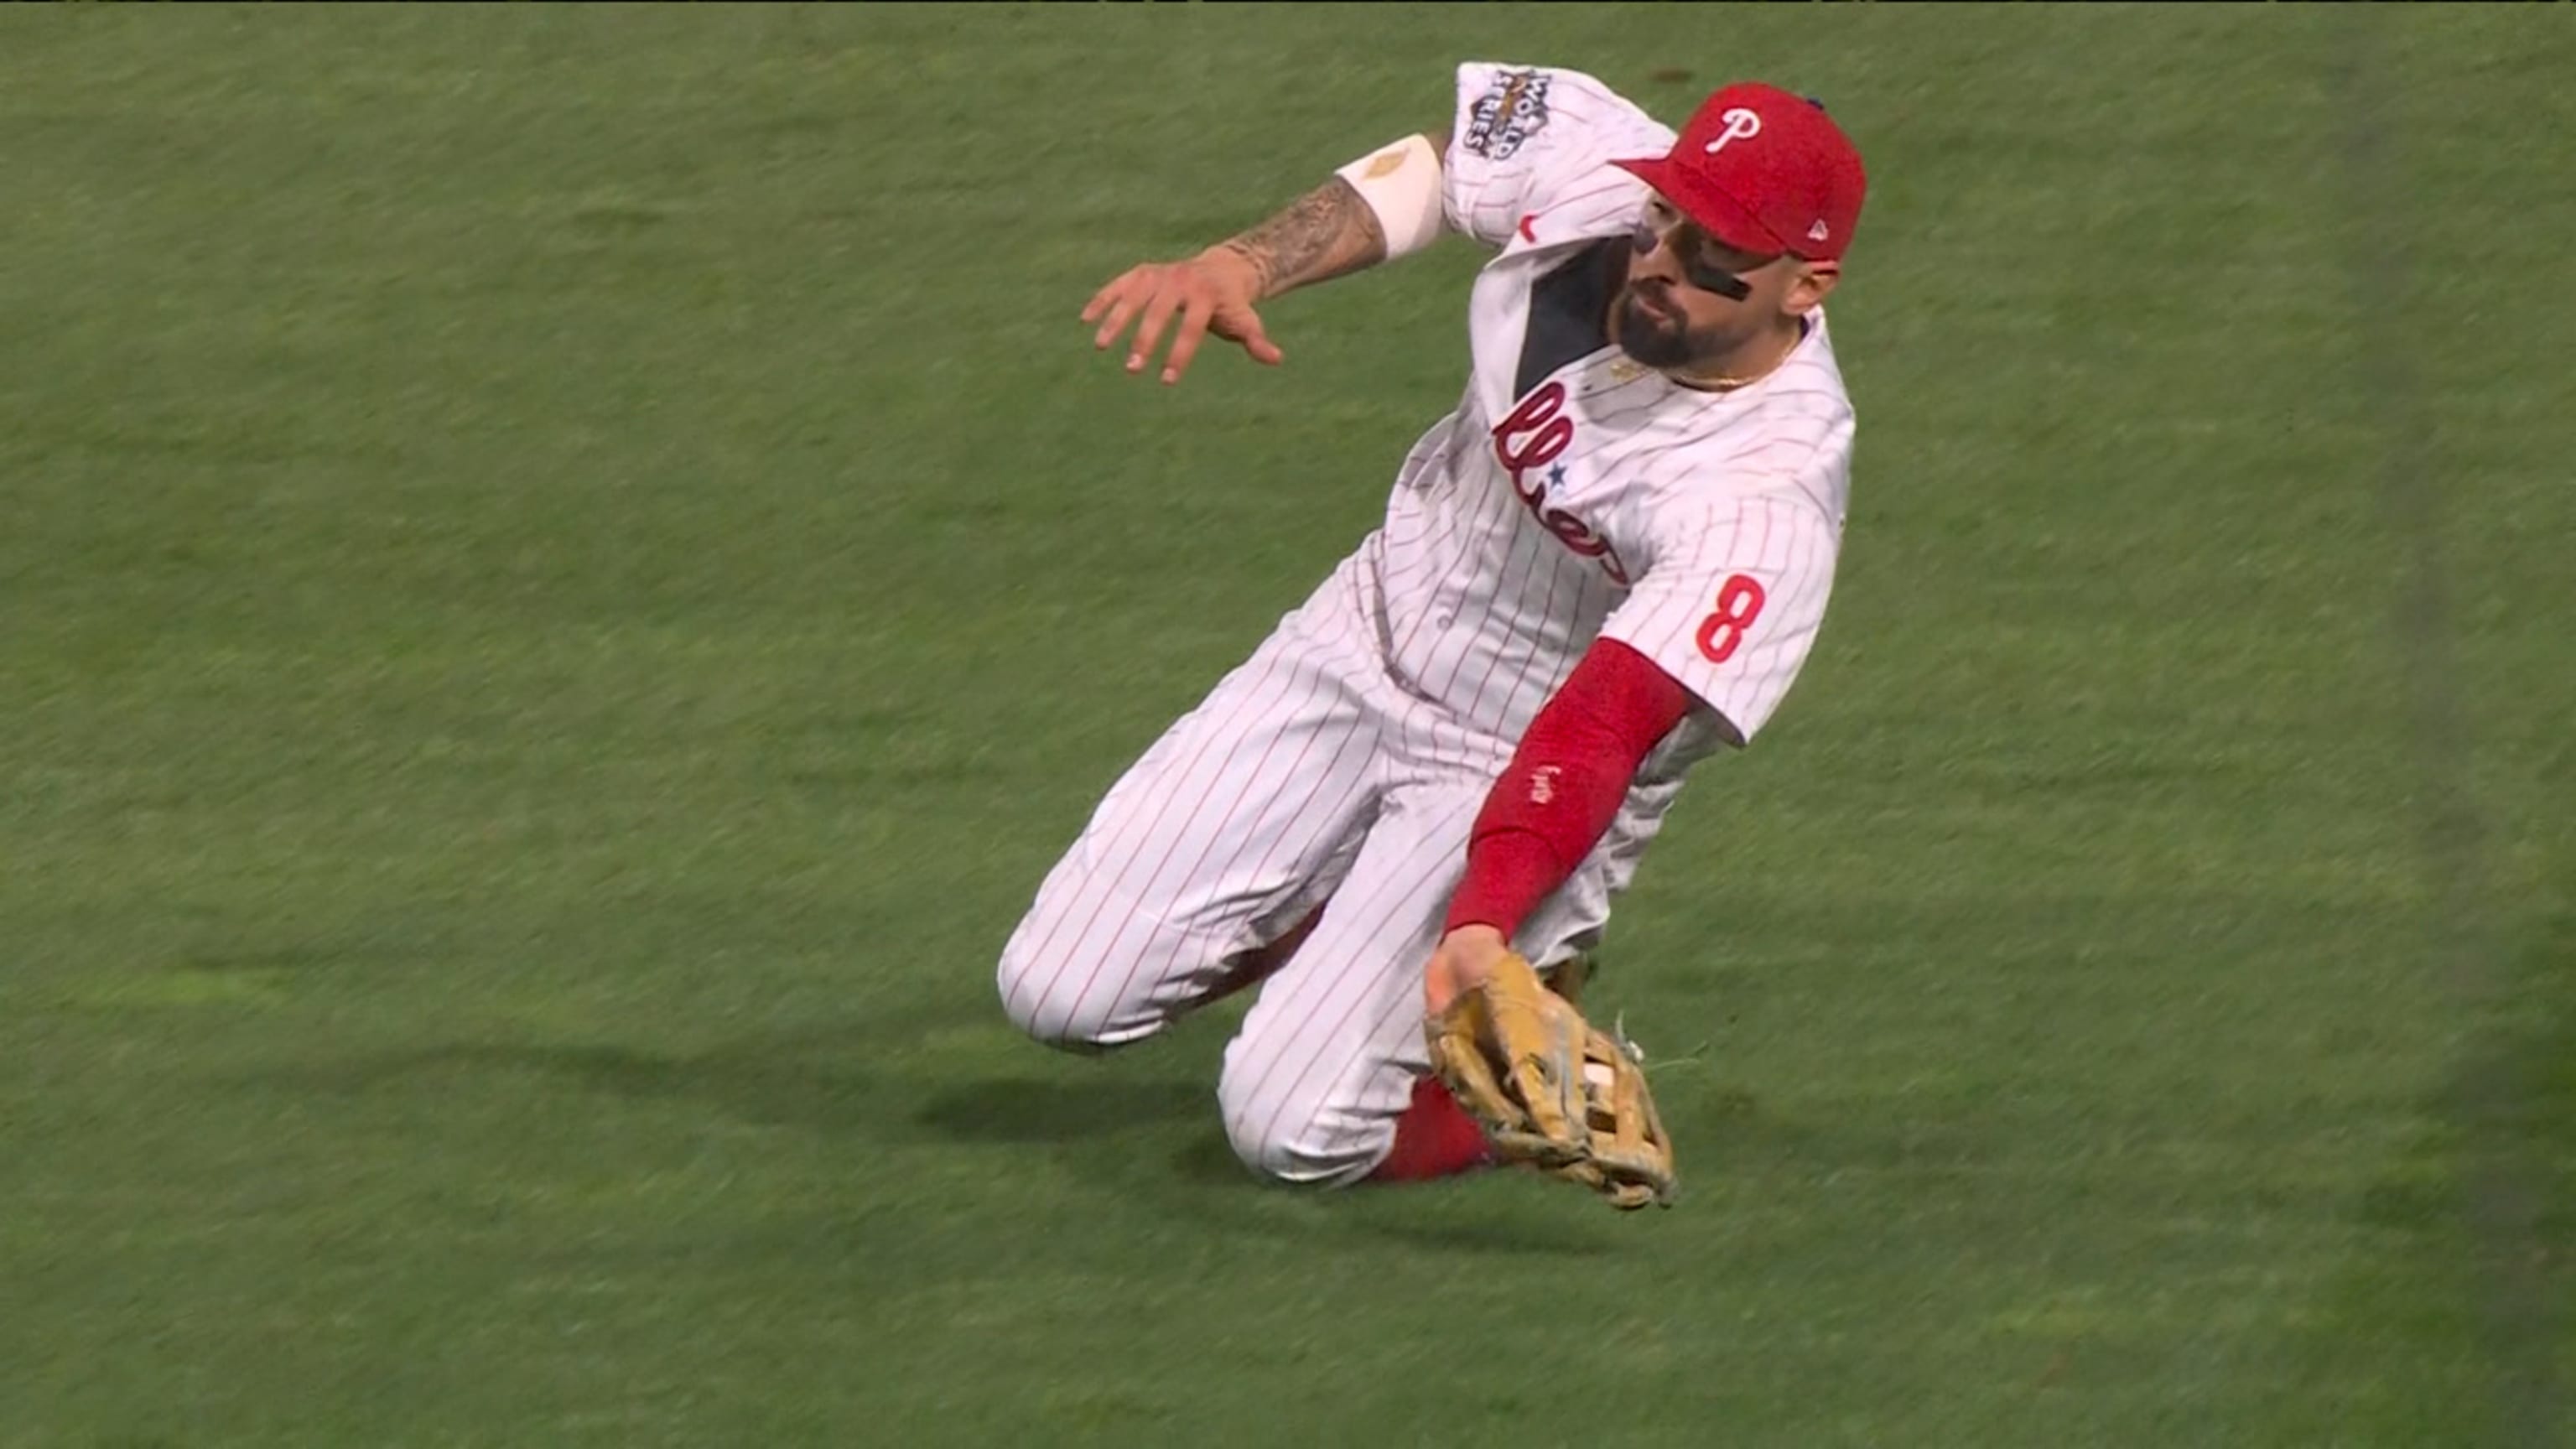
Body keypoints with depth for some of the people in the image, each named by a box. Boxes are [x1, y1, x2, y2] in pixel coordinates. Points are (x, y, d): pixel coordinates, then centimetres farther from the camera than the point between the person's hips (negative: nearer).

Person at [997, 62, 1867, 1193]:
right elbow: (1426, 169, 4)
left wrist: (1481, 927, -55)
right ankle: (1352, 921, 24)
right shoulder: (1589, 161, -18)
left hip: (1519, 776, -6)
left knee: (1293, 1128, -18)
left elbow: (1600, 736, -40)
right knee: (1062, 994, -2)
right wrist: (1235, 267, -12)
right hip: (1367, 638, 6)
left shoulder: (1766, 500, -34)